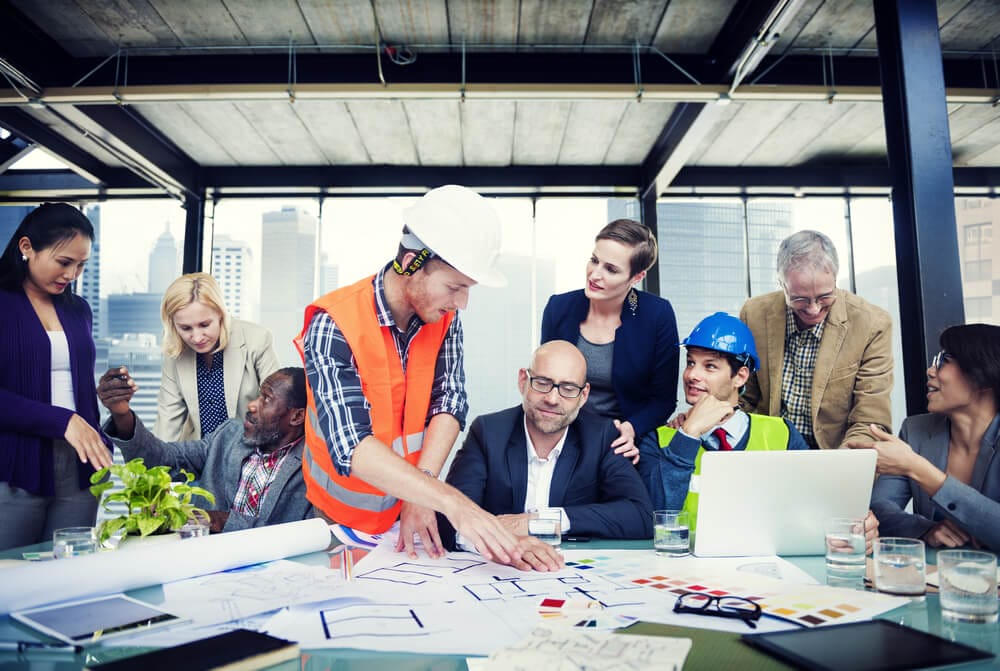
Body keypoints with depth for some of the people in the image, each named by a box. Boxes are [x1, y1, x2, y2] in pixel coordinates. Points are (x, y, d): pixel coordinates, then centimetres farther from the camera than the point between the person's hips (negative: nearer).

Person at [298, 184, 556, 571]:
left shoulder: (444, 317, -10)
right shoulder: (334, 327, -27)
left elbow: (450, 401, -12)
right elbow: (351, 446, -36)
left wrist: (421, 495, -25)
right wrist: (451, 502, -45)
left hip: (408, 507, 4)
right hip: (342, 518, -4)